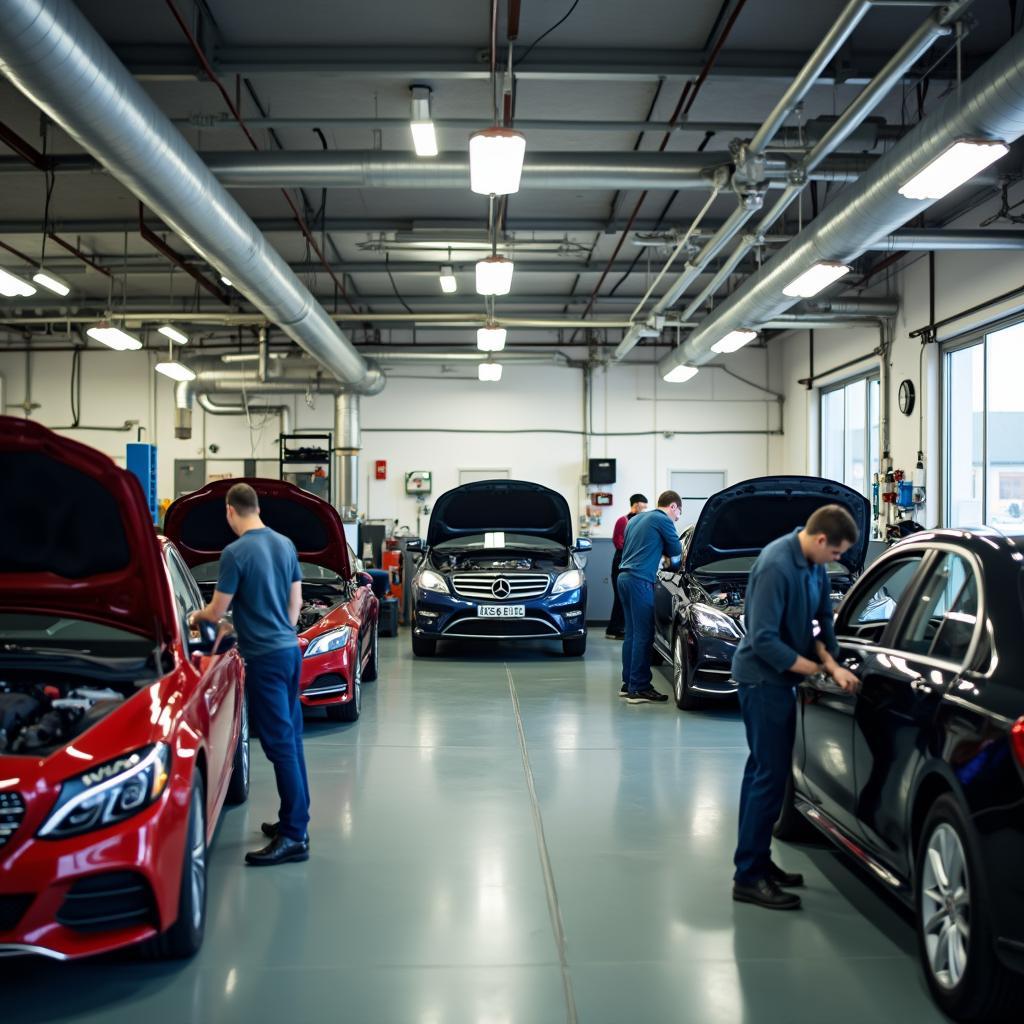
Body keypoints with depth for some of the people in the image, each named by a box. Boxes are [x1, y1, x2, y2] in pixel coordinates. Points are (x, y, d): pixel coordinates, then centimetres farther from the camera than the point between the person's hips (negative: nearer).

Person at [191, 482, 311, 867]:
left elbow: (217, 612, -8)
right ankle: (294, 819, 23)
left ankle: (294, 837, -5)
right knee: (291, 737, 14)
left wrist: (196, 615, 13)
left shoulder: (236, 553, -14)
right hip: (290, 649, 8)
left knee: (280, 743, -7)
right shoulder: (285, 545, 8)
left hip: (264, 657, -8)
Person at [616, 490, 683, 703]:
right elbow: (676, 552, 5)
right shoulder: (663, 520, -3)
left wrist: (661, 553, 25)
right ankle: (639, 689, -8)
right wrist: (674, 558, 26)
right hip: (640, 580, -9)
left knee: (632, 633, 14)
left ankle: (628, 683, 18)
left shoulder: (636, 519, 23)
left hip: (625, 576, 9)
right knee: (644, 635, -8)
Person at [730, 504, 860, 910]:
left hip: (777, 678, 9)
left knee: (764, 769, 15)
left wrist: (831, 663, -9)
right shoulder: (775, 567, -25)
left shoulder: (814, 564, 1)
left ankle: (756, 862, 26)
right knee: (771, 774, -7)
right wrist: (820, 668, -17)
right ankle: (749, 877, 0)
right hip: (763, 679, -9)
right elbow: (763, 639, -25)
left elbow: (821, 621, 8)